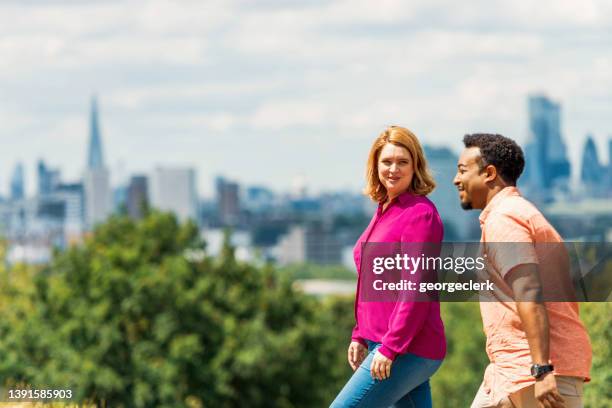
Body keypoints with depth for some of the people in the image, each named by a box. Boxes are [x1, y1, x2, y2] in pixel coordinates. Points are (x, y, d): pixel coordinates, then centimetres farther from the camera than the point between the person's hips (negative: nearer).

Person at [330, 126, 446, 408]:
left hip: (407, 349, -9)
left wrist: (390, 348, -21)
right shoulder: (385, 210, 16)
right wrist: (360, 336, 18)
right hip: (382, 344, 9)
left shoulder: (420, 213, -13)